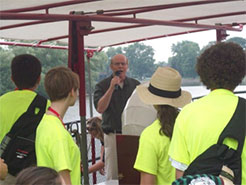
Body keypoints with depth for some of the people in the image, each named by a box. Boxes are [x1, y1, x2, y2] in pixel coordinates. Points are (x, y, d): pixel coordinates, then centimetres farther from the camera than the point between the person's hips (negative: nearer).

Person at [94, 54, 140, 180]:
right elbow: (100, 108, -11)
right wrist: (111, 88, -15)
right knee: (112, 176, -1)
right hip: (113, 135, -2)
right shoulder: (102, 86, 3)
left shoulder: (135, 85, 11)